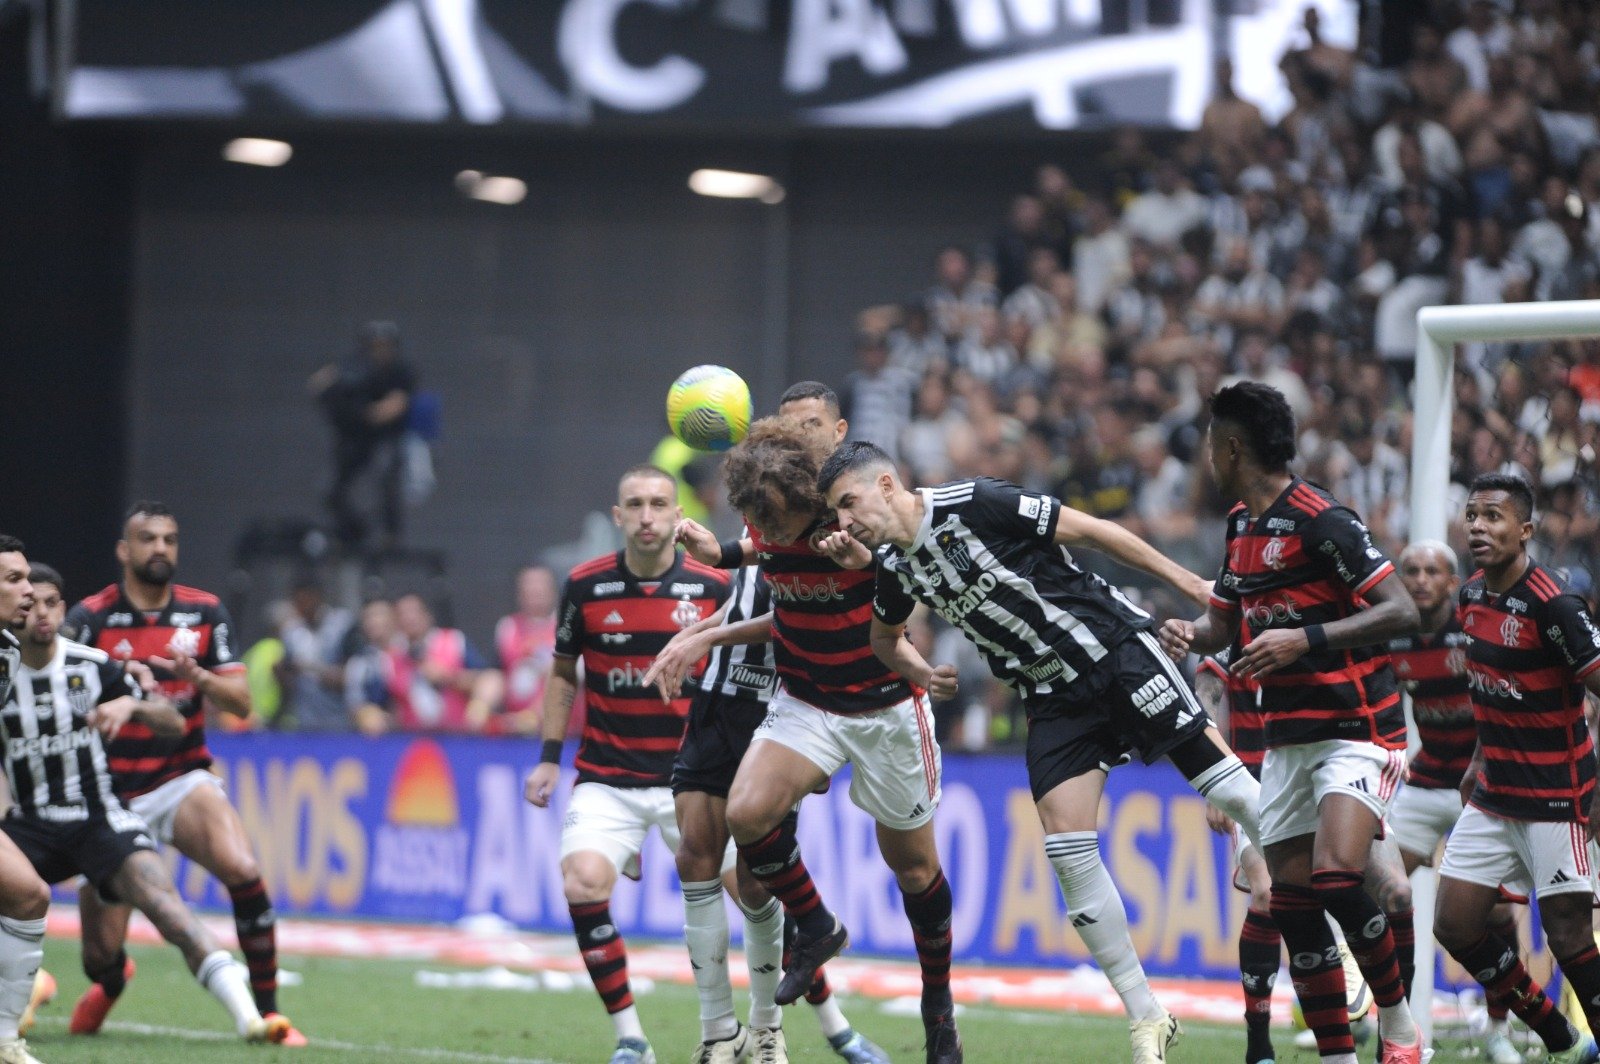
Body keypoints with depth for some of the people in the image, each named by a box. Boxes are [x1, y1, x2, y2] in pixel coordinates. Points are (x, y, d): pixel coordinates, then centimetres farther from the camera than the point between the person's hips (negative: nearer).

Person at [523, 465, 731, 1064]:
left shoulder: (713, 587, -4)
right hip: (606, 780, 0)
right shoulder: (586, 586, -1)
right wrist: (550, 756, 8)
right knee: (583, 885, -21)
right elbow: (563, 672, 13)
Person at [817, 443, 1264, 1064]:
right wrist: (921, 673, 3)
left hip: (1119, 655, -6)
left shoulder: (973, 505, -17)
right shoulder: (893, 568, 4)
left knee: (1228, 790, -8)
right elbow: (886, 637, 25)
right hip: (1053, 700, 6)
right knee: (1068, 849, -8)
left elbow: (1091, 531, -13)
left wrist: (1188, 583, -11)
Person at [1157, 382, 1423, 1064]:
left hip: (1358, 731, -8)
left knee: (1336, 876, -23)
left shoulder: (1320, 521, -16)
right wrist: (1191, 634, 0)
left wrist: (1305, 639, -27)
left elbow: (1402, 611, -20)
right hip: (1287, 738, 8)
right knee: (1291, 900, 1)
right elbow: (1224, 619, 23)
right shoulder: (1241, 523, 11)